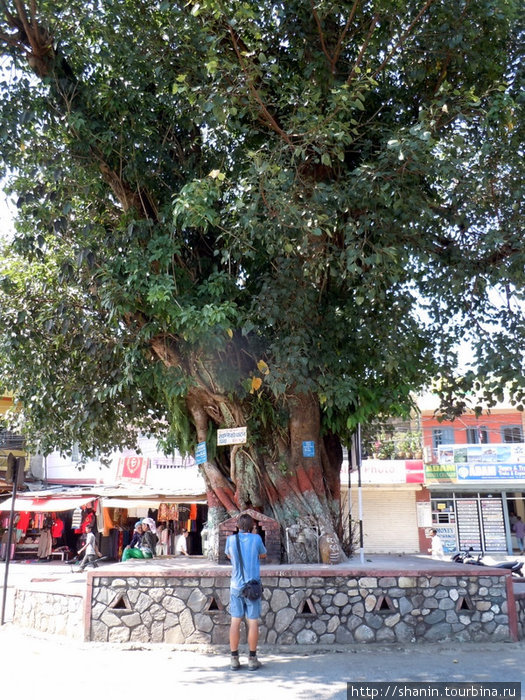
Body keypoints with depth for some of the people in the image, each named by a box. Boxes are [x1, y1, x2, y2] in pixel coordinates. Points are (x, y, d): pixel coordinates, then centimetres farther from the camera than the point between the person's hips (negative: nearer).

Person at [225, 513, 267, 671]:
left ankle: (234, 659, 11)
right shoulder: (256, 538, -7)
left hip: (236, 586, 2)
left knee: (235, 621, 7)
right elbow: (263, 555, 11)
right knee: (253, 622, 5)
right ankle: (252, 659, 10)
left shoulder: (231, 539, -1)